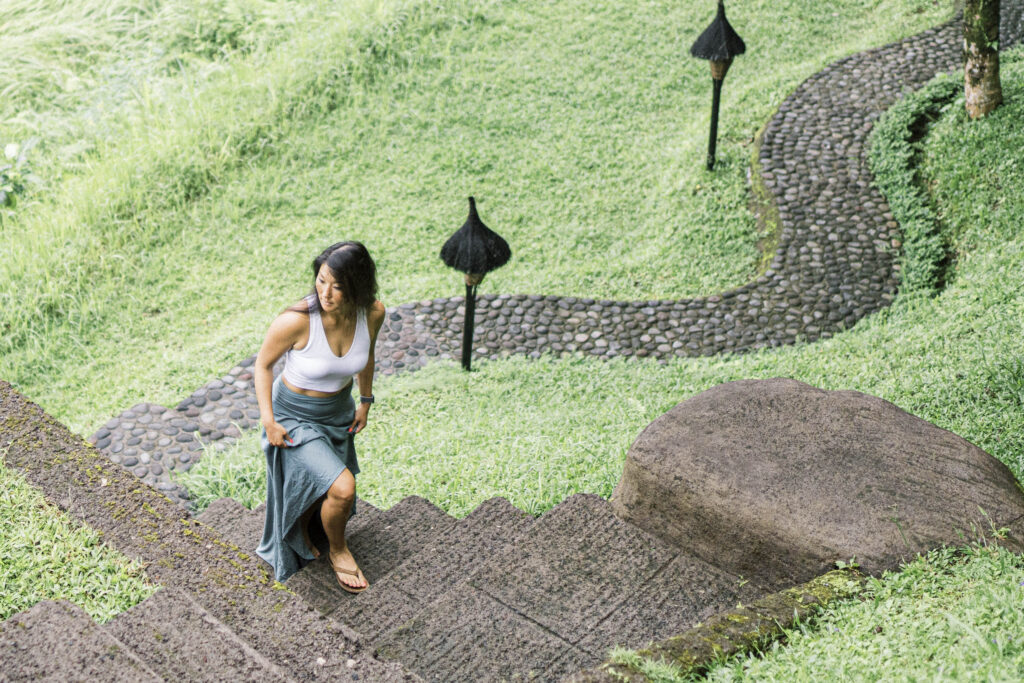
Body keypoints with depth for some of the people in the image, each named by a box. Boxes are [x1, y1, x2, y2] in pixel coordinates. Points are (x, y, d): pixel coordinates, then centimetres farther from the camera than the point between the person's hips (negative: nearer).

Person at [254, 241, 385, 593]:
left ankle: (303, 530, 57)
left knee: (324, 489, 23)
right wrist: (268, 421, -16)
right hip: (295, 415, -5)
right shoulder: (295, 320, -33)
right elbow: (263, 364, -15)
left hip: (339, 411, 5)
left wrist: (365, 401, 11)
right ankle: (337, 550, 12)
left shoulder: (373, 313, -20)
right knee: (342, 488, -19)